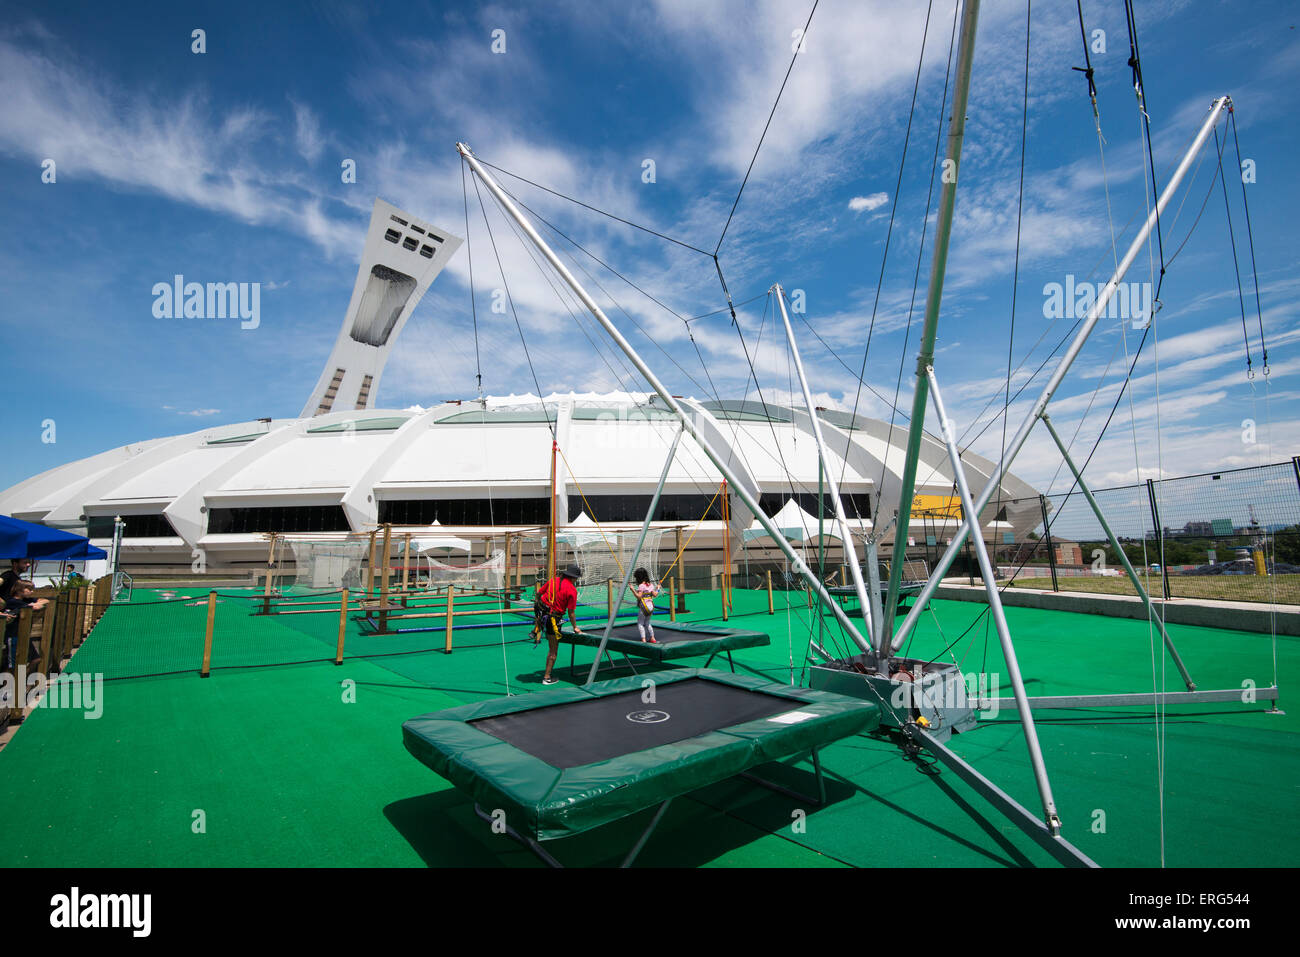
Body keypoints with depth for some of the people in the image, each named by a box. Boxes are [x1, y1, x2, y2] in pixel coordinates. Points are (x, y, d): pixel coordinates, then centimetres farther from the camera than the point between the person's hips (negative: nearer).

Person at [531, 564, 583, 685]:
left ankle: (536, 631, 47)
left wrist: (538, 604, 33)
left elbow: (539, 593, 14)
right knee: (553, 650, 7)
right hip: (553, 618, -5)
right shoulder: (572, 590, -12)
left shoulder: (553, 580, 3)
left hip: (541, 610, 5)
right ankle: (547, 678, 13)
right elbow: (571, 613, -9)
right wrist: (575, 627, 5)